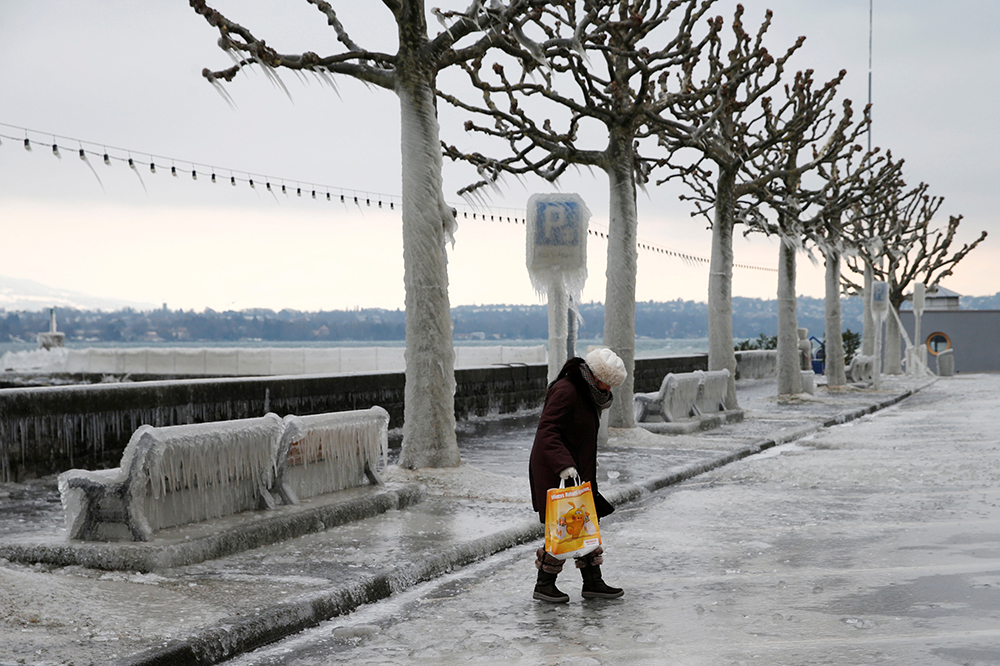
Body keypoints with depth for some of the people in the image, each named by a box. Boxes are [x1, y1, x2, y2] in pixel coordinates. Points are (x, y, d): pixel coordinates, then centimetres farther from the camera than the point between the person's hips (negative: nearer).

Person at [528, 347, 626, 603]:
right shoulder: (565, 391, -19)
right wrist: (564, 465, -35)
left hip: (578, 470, 10)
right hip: (554, 473, -10)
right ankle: (544, 585, 5)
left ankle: (593, 582, 17)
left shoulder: (585, 392, 12)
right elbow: (546, 430, -27)